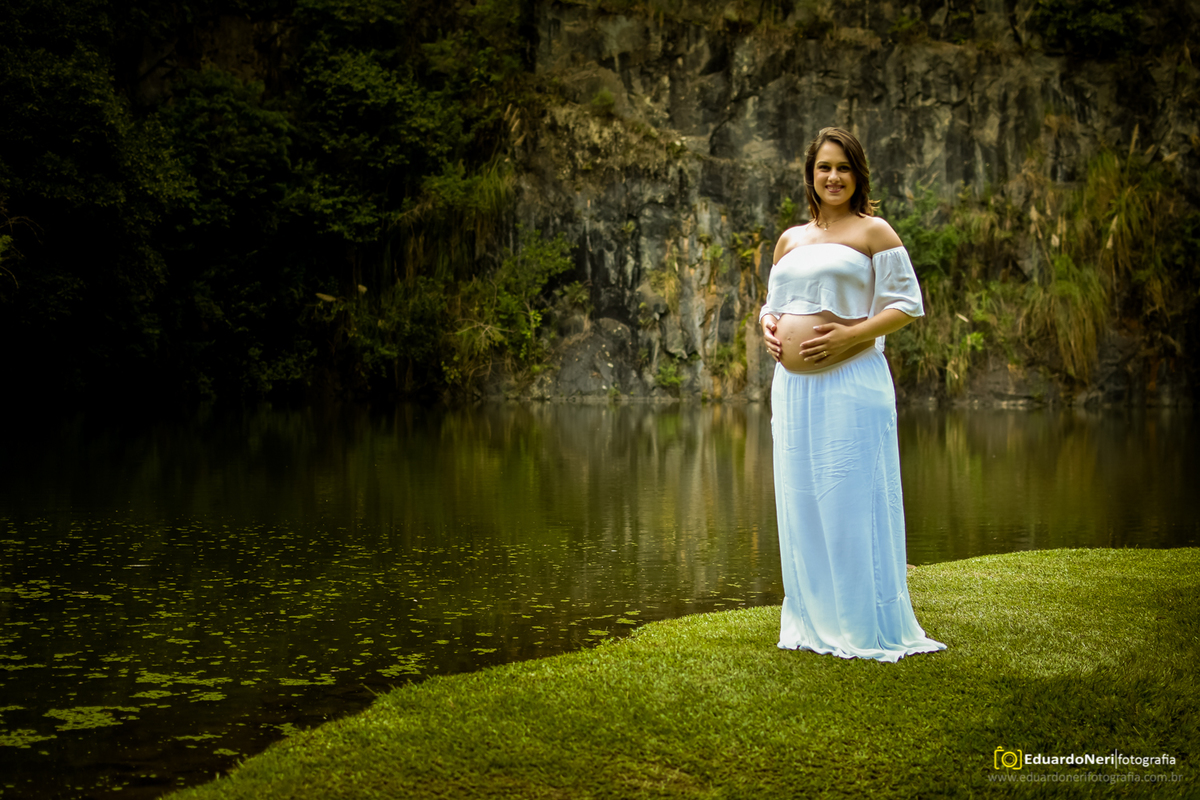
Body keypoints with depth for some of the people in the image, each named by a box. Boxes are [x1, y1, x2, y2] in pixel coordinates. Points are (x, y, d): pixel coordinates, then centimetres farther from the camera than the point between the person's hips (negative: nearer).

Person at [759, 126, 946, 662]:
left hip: (851, 383, -6)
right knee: (801, 505, 8)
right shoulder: (790, 240, 18)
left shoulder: (874, 231, 2)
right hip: (792, 386, 6)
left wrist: (851, 335, -15)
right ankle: (812, 622, 18)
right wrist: (768, 326, 4)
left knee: (851, 503, -6)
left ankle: (866, 627, 3)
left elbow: (906, 304, -3)